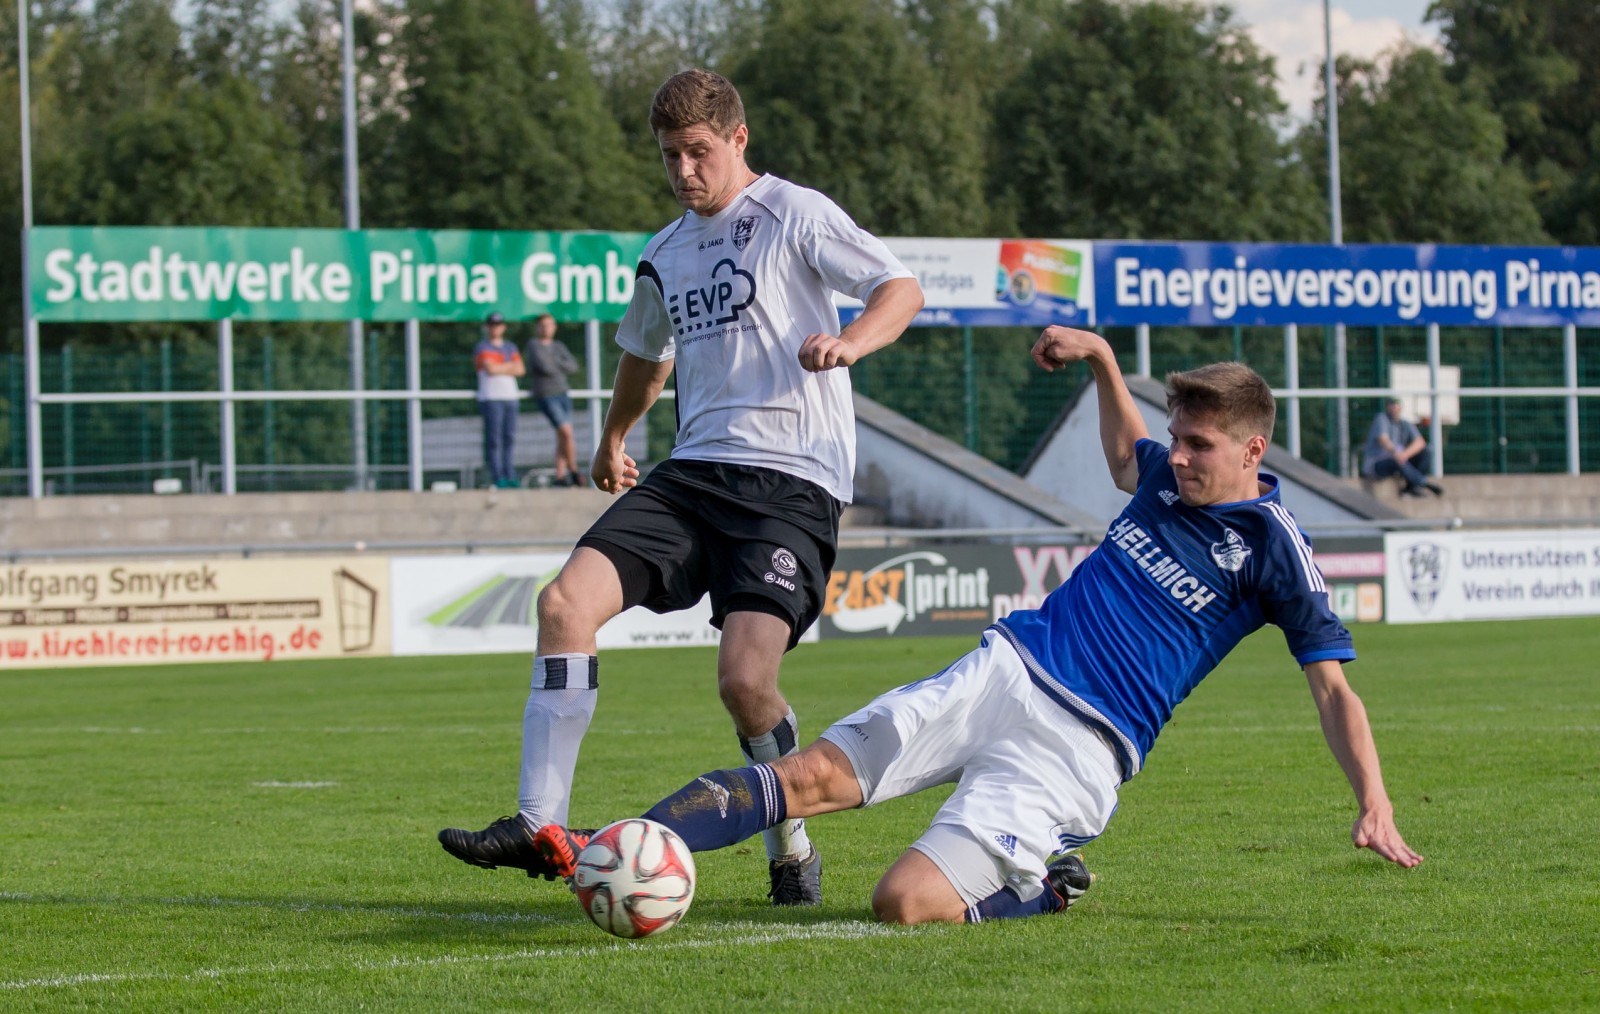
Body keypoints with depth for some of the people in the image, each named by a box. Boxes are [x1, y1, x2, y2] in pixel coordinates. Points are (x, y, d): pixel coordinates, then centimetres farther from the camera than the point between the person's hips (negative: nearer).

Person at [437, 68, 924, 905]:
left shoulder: (793, 215, 0)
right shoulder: (666, 255, 20)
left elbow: (901, 289, -5)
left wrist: (849, 342, -25)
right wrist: (613, 437, 54)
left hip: (790, 481, -6)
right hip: (693, 472, 6)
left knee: (744, 676, -22)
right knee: (567, 600, -15)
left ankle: (792, 851, 5)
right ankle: (538, 826, -14)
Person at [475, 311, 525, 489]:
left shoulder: (510, 347, 20)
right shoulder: (482, 347, 2)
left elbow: (519, 370, 7)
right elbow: (490, 369, -13)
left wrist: (500, 368, -6)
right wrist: (510, 366, 0)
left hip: (510, 396, 6)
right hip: (491, 398, -6)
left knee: (509, 438, 5)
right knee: (494, 439, -9)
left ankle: (509, 476, 7)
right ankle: (497, 478, -12)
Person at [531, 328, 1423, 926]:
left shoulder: (1270, 545, -4)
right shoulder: (1166, 477, 14)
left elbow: (1333, 682, -5)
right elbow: (1124, 456, 40)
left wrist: (1375, 806, -14)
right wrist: (1100, 357, 36)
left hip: (1076, 748, -6)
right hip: (1005, 673, 6)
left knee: (906, 902, -22)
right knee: (809, 776, -11)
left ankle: (1042, 890, 5)